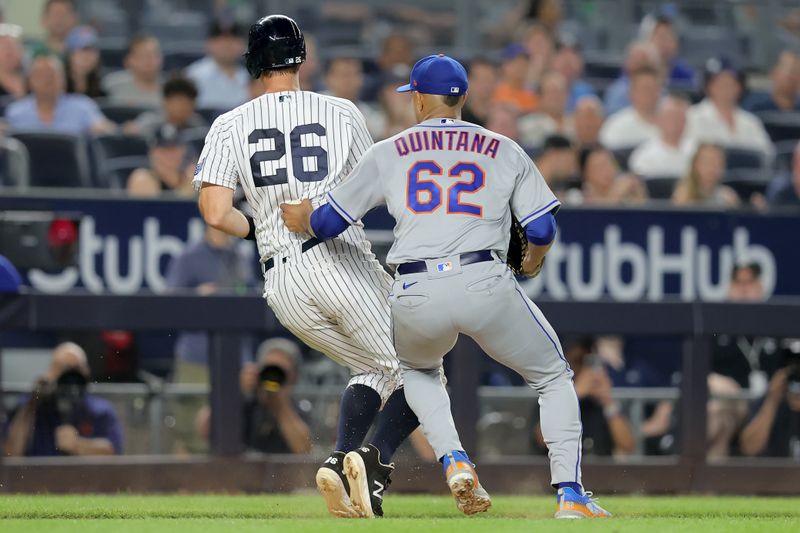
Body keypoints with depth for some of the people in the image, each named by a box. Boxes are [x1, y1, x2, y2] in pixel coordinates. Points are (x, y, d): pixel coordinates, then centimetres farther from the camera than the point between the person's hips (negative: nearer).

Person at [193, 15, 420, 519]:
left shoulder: (230, 126, 7)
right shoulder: (342, 112, 5)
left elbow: (216, 213, -3)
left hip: (281, 282, 3)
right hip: (343, 262, -3)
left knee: (372, 369, 21)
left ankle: (342, 460, -6)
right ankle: (377, 458, -23)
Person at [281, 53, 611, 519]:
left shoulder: (388, 154, 14)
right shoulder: (505, 151, 14)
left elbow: (329, 222, 15)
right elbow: (542, 228, 9)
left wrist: (303, 222, 38)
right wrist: (535, 259, 32)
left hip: (416, 298, 1)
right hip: (486, 286, -1)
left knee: (418, 369, 34)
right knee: (554, 377, 18)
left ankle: (454, 461, 9)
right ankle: (570, 495, 2)